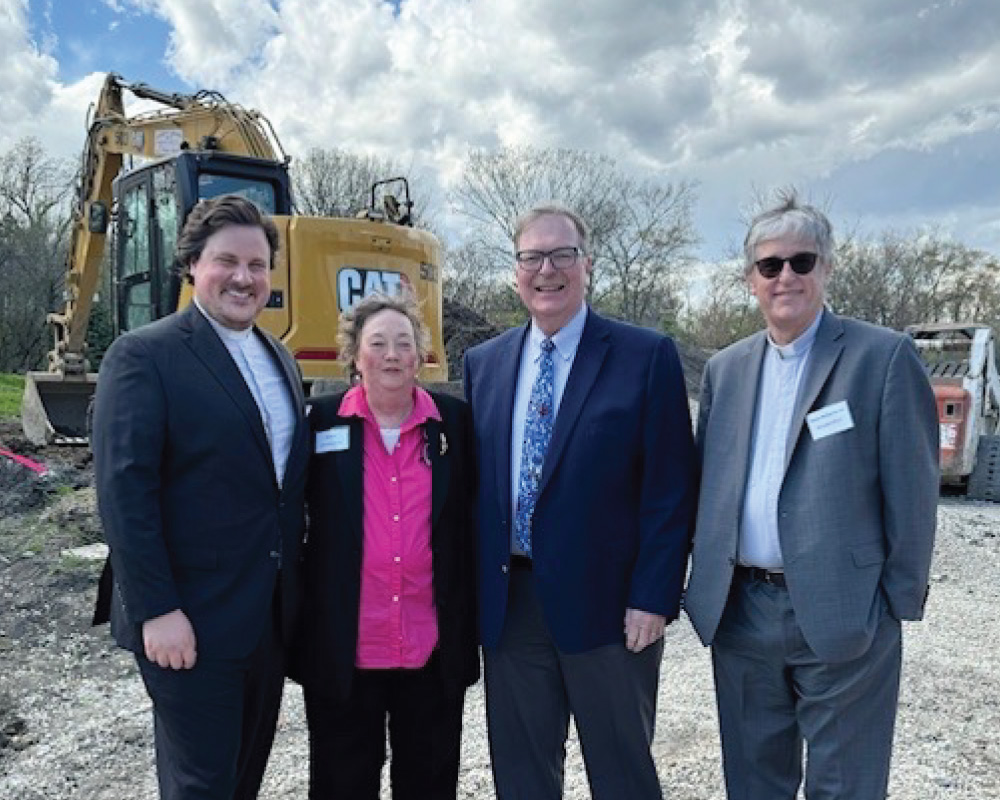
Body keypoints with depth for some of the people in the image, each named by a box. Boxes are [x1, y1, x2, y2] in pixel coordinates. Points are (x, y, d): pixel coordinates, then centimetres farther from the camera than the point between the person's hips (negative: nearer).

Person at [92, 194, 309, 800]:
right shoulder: (145, 355, -11)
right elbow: (124, 491, -16)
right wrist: (157, 611, -18)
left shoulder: (281, 360, 10)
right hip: (191, 623, -6)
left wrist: (292, 589, 11)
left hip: (271, 616, 7)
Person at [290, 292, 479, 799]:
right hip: (343, 647, -1)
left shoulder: (455, 421, 1)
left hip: (434, 648, 1)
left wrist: (472, 621, 4)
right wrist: (299, 612, -1)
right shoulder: (321, 421, -2)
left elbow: (474, 521, 5)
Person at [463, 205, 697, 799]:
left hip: (608, 603, -3)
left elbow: (670, 489, -7)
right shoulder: (483, 364, 8)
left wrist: (654, 597, -11)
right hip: (508, 603, 4)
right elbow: (473, 478, 11)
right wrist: (474, 590, 7)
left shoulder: (647, 356, -6)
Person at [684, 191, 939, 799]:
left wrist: (901, 601, -7)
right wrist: (707, 579, 7)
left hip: (841, 613, -4)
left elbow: (912, 489, -7)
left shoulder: (885, 356, -7)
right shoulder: (725, 368, 8)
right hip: (740, 611, 5)